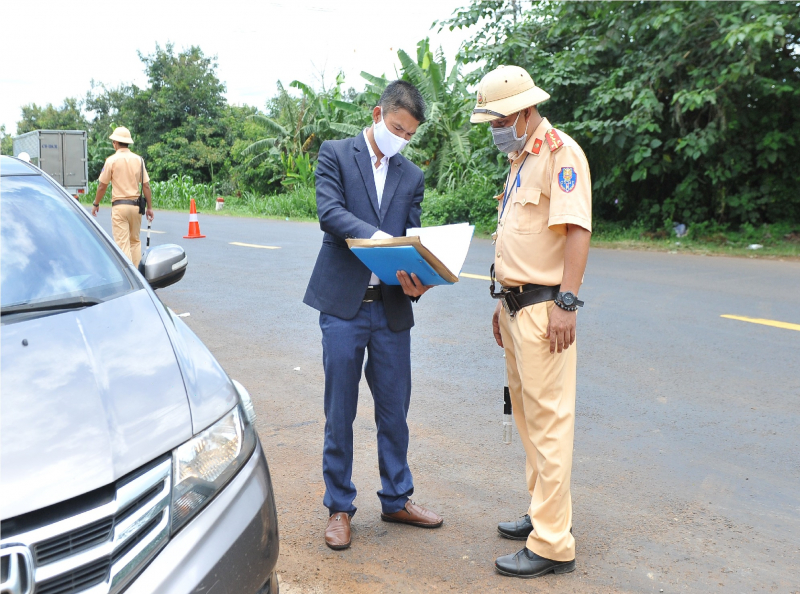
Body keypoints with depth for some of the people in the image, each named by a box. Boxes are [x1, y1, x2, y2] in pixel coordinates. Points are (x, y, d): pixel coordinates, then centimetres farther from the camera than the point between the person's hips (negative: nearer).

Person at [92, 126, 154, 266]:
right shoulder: (138, 159, 5)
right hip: (135, 205, 4)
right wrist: (150, 207, 8)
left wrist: (96, 204, 12)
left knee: (122, 243, -3)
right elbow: (146, 185, 3)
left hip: (119, 206, -4)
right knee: (135, 241, 15)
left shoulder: (112, 160, -4)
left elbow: (102, 186, -1)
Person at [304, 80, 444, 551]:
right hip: (344, 304, -3)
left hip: (391, 307, 4)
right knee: (340, 412, 5)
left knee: (395, 410, 10)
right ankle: (339, 507, 18)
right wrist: (376, 236, -29)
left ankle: (396, 498, 27)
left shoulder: (413, 176, 14)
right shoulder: (336, 154, 3)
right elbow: (329, 213, -12)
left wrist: (416, 279, -14)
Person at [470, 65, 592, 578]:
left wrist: (566, 303, -25)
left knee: (548, 419, -8)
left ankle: (552, 545, -2)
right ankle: (546, 512, 30)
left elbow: (576, 230, -20)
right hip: (516, 303, 10)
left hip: (545, 305, -10)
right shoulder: (521, 160, 18)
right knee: (526, 412, 16)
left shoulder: (560, 153, -11)